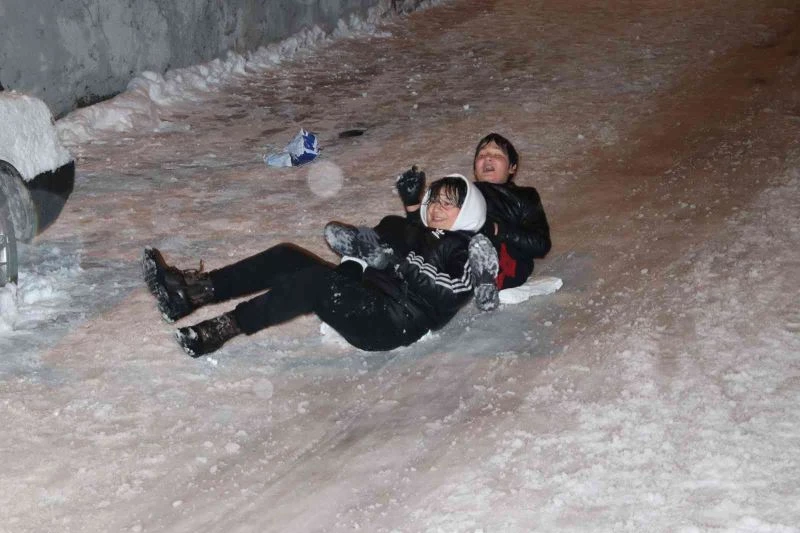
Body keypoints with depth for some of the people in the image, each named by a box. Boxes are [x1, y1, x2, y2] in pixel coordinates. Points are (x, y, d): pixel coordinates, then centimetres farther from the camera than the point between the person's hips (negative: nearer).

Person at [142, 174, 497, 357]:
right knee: (287, 258, -9)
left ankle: (221, 330, -33)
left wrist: (395, 263, -19)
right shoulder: (415, 234, 29)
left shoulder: (464, 252, 6)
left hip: (394, 323, -8)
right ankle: (190, 292, -21)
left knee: (316, 280, -30)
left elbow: (445, 291, -15)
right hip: (365, 297, 8)